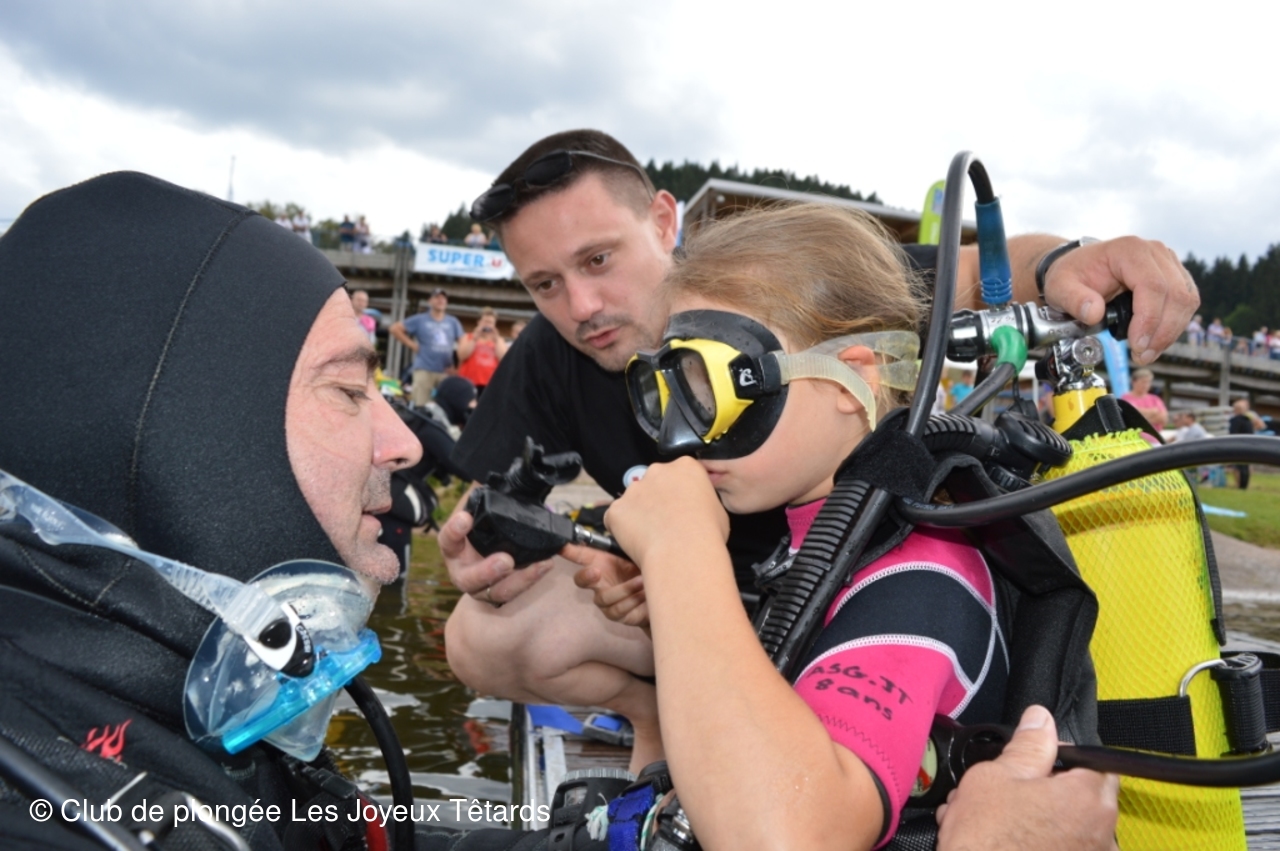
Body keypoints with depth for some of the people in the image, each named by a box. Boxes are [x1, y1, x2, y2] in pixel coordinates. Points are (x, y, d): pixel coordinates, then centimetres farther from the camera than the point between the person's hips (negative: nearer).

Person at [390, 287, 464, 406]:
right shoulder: (420, 320, 7)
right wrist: (411, 344, 0)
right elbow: (395, 328, 6)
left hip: (446, 371, 3)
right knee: (421, 405, -8)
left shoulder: (453, 322, 13)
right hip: (424, 369, -3)